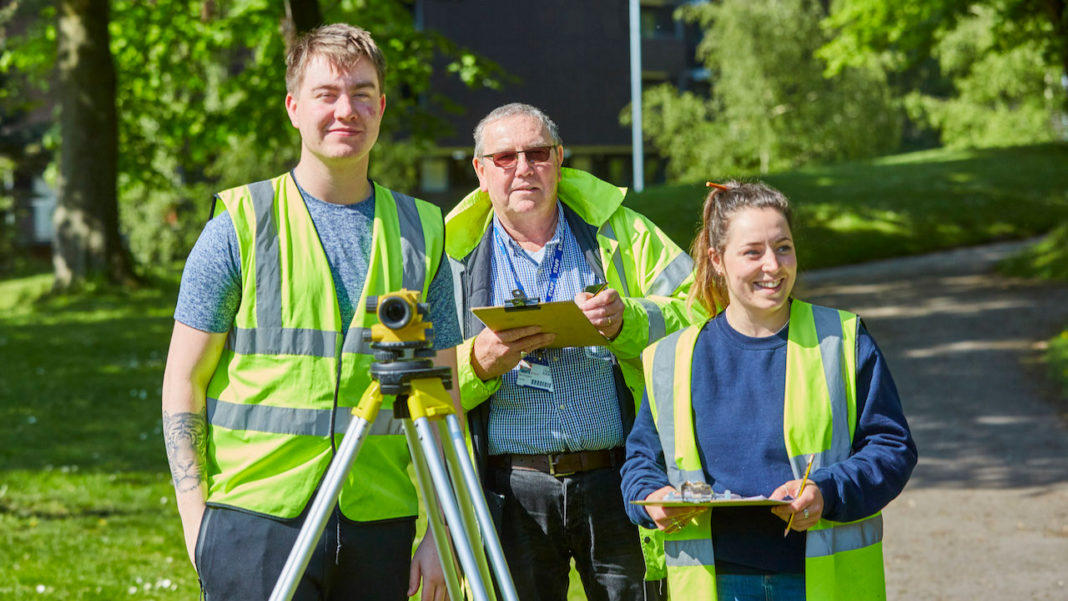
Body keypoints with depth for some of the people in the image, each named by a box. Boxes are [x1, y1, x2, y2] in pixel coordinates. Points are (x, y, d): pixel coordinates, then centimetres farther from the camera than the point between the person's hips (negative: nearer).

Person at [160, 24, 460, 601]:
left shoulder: (421, 233, 10)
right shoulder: (239, 228, 1)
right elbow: (183, 384, 2)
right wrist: (195, 519, -6)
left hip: (380, 521, 3)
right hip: (257, 516, -3)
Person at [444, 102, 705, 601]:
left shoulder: (618, 231, 11)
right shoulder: (455, 256, 9)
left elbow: (696, 314, 3)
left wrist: (628, 321, -15)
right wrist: (479, 363, -16)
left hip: (615, 481, 0)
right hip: (511, 489, 0)